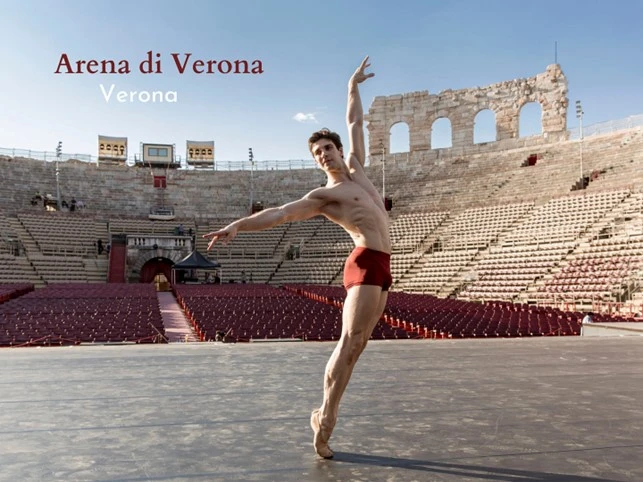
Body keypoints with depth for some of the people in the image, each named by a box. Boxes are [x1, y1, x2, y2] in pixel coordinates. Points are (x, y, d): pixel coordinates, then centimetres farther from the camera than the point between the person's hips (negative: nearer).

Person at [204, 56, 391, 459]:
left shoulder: (357, 169, 19)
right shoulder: (324, 196, 0)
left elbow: (356, 124, 30)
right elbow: (280, 213, -10)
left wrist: (354, 86, 37)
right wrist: (237, 226, -20)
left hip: (381, 268, 7)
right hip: (366, 264, -7)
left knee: (356, 346, 6)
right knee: (350, 342, -12)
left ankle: (325, 413, 13)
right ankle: (326, 415, -5)